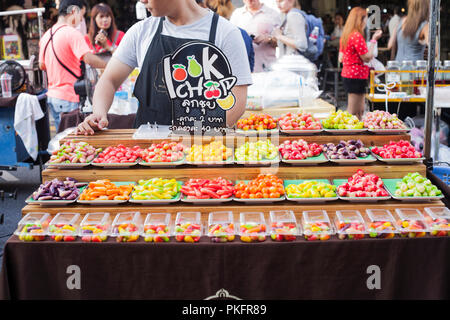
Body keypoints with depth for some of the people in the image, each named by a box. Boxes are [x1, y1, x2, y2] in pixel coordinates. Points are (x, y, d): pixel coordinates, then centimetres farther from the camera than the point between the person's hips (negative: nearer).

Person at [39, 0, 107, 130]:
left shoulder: (46, 35, 11)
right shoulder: (72, 33, -15)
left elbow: (42, 65, 22)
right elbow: (89, 59, -26)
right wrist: (108, 65, -12)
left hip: (52, 94, 9)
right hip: (68, 99, -9)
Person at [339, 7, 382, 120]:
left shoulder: (345, 35, 12)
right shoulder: (357, 36, -17)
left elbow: (341, 58, 16)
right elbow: (367, 58, -15)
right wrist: (374, 39, -9)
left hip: (346, 75, 10)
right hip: (356, 77, -10)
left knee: (360, 110, 18)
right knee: (354, 113, -6)